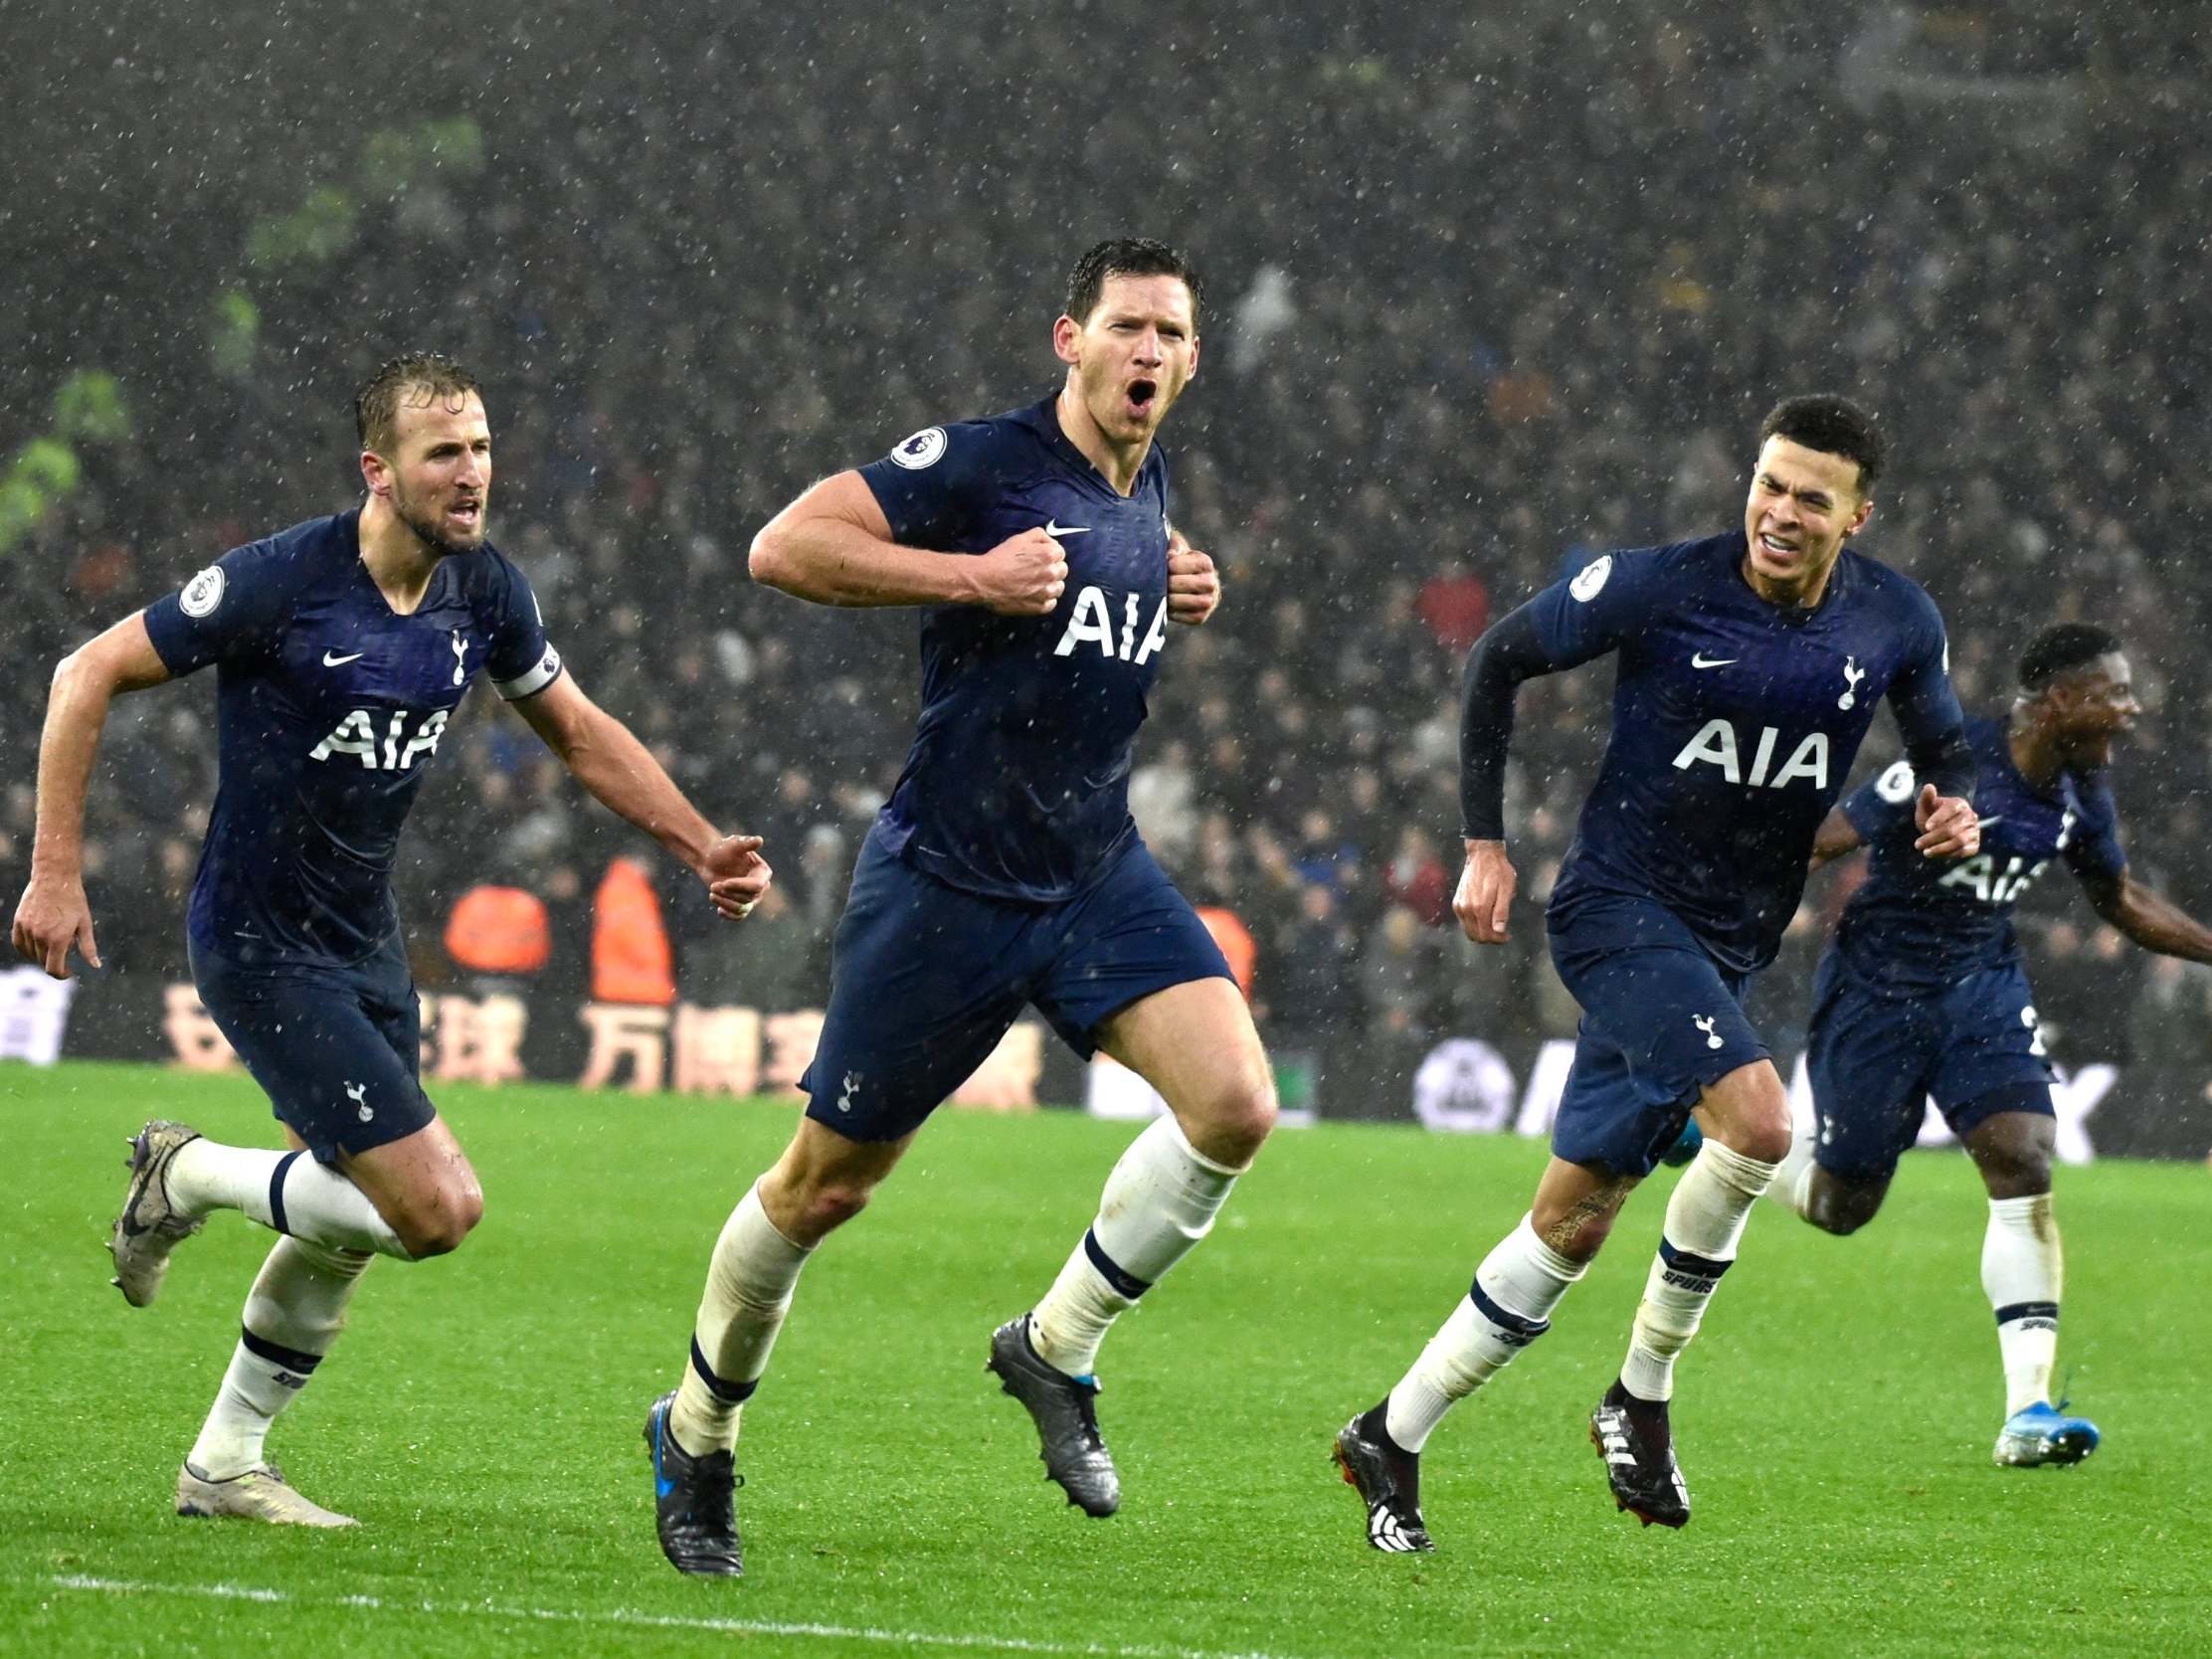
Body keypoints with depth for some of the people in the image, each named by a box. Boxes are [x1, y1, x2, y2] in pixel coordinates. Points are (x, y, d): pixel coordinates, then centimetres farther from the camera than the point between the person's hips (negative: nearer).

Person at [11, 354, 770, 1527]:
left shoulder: (482, 591, -1)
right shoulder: (283, 581, -21)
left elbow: (577, 731, 15)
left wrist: (701, 846, 5)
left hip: (365, 941, 8)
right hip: (261, 945, -8)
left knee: (344, 1234, 15)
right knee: (437, 1209, -14)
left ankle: (224, 1463, 32)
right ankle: (191, 1177, 8)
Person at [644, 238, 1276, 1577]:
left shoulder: (1148, 490, 9)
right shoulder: (981, 463, -15)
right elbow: (783, 549, -21)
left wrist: (1179, 599, 9)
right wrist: (973, 578, -26)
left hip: (1101, 877, 6)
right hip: (950, 886, -6)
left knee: (1237, 1105, -17)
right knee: (829, 1183, 6)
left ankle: (1057, 1348, 2)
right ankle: (698, 1432, 28)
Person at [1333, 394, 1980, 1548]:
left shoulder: (1896, 624, -1)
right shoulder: (1660, 588, -13)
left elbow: (1941, 745, 17)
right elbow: (1499, 660, 0)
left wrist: (1950, 812, -6)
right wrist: (1485, 843, -3)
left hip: (1728, 947, 5)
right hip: (1618, 904, -5)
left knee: (1573, 1221, 5)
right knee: (1756, 1118, -27)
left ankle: (1392, 1439, 17)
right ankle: (1643, 1396, -9)